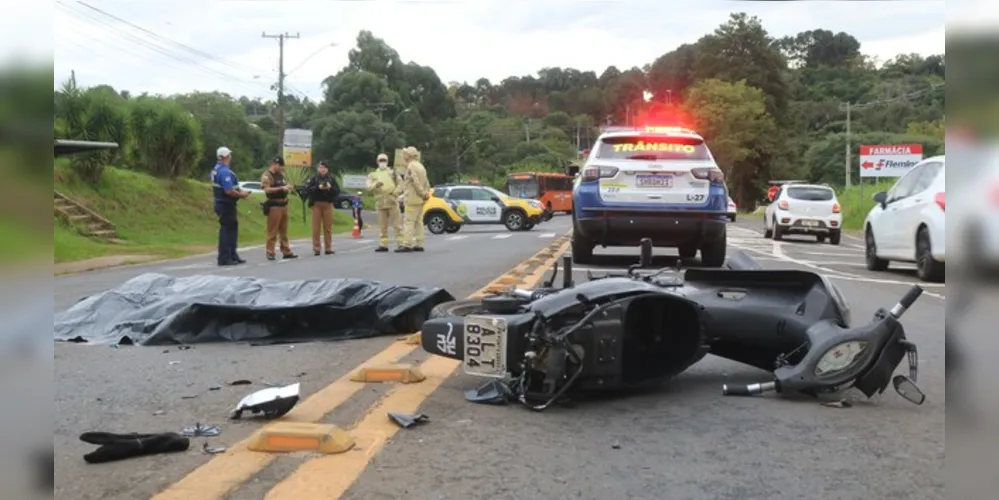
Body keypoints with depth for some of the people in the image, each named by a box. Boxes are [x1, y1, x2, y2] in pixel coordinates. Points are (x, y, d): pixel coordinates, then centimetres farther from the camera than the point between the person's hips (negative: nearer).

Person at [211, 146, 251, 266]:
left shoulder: (216, 169, 11)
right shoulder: (225, 171, -21)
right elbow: (229, 191, -27)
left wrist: (239, 191, 14)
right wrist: (241, 194, -12)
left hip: (221, 203, 10)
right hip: (226, 205, -10)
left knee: (232, 229, 17)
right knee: (227, 230, -4)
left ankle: (232, 256, 23)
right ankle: (224, 258, 1)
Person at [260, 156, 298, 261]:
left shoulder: (281, 174, 16)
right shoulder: (266, 175, -10)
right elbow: (267, 189, -22)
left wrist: (288, 186, 5)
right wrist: (281, 188, -25)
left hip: (284, 204, 8)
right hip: (274, 206, -8)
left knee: (284, 230, 13)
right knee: (272, 231, -5)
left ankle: (286, 252, 18)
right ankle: (270, 253, 0)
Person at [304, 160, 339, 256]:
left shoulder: (332, 178, 5)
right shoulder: (314, 178, 1)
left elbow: (338, 191, 1)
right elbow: (307, 189, -8)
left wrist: (330, 188, -16)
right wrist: (318, 187, -19)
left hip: (328, 204, 1)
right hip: (316, 204, -1)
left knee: (328, 227, 3)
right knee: (316, 227, -2)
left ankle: (328, 248, 9)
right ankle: (316, 248, 2)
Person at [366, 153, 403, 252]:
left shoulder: (393, 172, 14)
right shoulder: (372, 175, 15)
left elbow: (400, 184, 7)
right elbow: (369, 187, -1)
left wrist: (394, 193, -9)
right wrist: (376, 184, -21)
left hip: (392, 202, -2)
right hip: (380, 203, 2)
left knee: (397, 223, -5)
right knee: (382, 225, 5)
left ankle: (400, 244, -6)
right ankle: (383, 245, 9)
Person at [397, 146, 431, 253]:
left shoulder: (411, 166, -12)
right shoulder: (420, 166, 17)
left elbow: (415, 182, -19)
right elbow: (426, 182, 16)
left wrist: (423, 193, -12)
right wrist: (426, 193, 6)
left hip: (413, 199, -9)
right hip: (420, 200, 9)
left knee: (409, 222, -9)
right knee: (418, 222, 10)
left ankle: (407, 245, -12)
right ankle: (419, 244, 10)